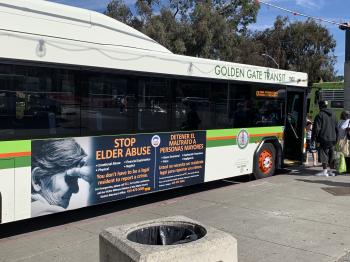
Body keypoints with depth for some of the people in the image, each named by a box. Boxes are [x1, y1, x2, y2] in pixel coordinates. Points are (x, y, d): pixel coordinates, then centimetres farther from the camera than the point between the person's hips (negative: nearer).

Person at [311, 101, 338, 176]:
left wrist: (314, 138, -5)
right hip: (332, 139, 7)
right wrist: (336, 138, 22)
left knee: (324, 154, -5)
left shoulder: (320, 115, -9)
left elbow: (317, 128, -12)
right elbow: (336, 127, 18)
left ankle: (324, 171, -7)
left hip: (324, 139, -7)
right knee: (331, 155, 11)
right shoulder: (333, 115, 14)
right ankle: (330, 171, 17)